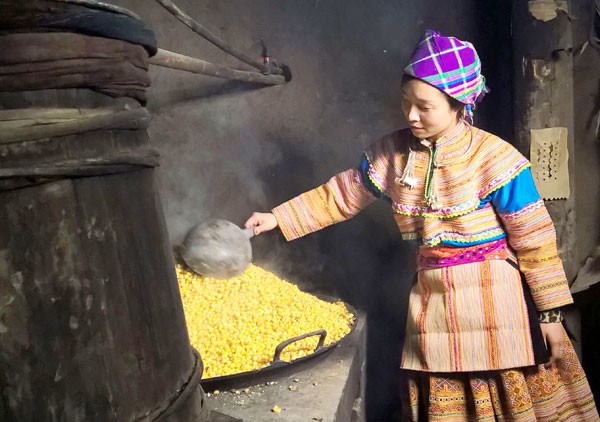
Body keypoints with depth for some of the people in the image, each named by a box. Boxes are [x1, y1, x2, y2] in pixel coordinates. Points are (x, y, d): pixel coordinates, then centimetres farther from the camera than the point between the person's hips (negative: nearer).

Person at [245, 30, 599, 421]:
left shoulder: (494, 158, -14)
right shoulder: (392, 152, -1)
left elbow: (535, 239, -9)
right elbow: (342, 195, 10)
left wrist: (550, 312, -6)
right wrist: (278, 218, 8)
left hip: (492, 297, -4)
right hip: (433, 297, 4)